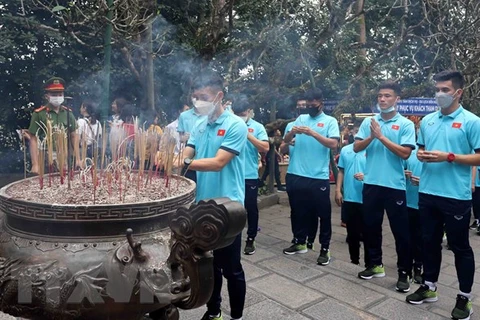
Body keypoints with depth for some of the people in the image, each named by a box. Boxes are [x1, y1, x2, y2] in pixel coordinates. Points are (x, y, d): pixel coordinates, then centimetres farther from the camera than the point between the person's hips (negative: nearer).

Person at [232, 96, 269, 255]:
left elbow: (265, 147, -12)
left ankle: (250, 240, 22)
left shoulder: (257, 127, 0)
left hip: (250, 176, -1)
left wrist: (248, 135, -18)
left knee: (251, 208, 8)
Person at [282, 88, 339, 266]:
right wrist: (292, 132, -13)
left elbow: (333, 144, -14)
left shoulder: (330, 121, 1)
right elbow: (286, 141, 8)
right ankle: (299, 243, 33)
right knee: (298, 211, 16)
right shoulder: (300, 118, 12)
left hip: (318, 177, -4)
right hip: (295, 175, 5)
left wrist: (313, 133, -23)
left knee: (323, 214, 5)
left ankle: (325, 249, 17)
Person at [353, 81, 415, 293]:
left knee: (400, 230, 5)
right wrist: (371, 136, -15)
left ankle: (404, 273, 19)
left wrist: (381, 137, -16)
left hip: (394, 185, -4)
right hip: (371, 183, 4)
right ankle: (375, 265, 31)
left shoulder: (406, 124, -4)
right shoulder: (368, 122, 6)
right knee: (371, 226, 14)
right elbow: (356, 147, 2)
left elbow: (405, 153, -14)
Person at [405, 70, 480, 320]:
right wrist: (421, 155, -4)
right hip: (427, 193, 5)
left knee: (460, 246, 7)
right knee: (430, 242, 16)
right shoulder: (427, 121, 10)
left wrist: (448, 157, -20)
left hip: (456, 196, -5)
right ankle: (429, 287, 31)